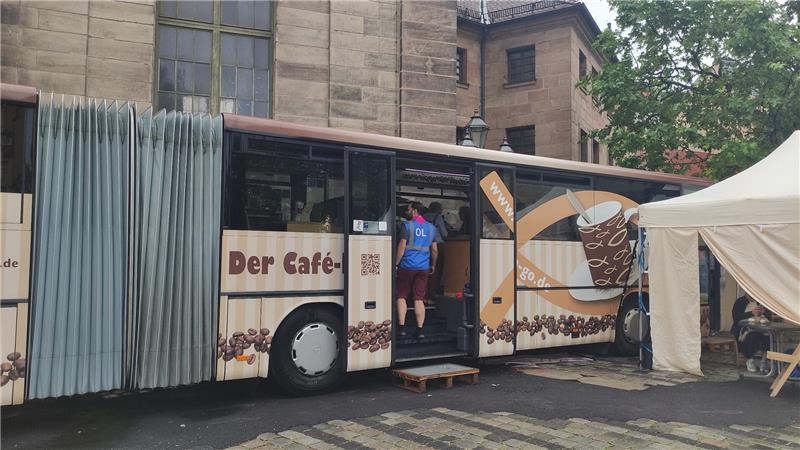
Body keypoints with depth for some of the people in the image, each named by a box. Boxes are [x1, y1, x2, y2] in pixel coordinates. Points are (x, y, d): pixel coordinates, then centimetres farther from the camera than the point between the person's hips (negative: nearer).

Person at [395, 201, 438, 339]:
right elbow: (434, 250, 14)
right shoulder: (431, 228, 11)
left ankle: (402, 328, 1)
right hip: (423, 268, 4)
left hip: (407, 266, -4)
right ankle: (419, 330, 2)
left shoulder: (407, 225, -6)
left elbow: (402, 246, -11)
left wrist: (396, 263, -6)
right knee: (419, 299, 5)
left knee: (401, 296, 6)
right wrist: (433, 265, 25)